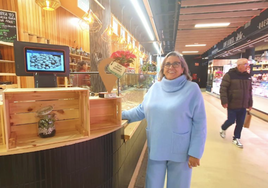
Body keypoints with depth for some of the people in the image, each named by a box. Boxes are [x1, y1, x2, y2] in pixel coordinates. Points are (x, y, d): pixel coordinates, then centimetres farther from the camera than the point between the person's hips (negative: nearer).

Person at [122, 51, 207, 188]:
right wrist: (122, 114, 2)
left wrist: (195, 152, -12)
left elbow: (199, 123, -10)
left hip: (179, 151, -3)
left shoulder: (192, 89, -10)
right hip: (155, 149, 3)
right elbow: (142, 110, 11)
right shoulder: (155, 87, 2)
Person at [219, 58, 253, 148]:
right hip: (232, 105, -5)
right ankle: (223, 129, 35)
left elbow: (249, 91, 14)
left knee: (240, 123, 10)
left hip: (243, 106, 6)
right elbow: (223, 88, -14)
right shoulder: (230, 75, -12)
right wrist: (224, 101, -19)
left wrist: (250, 103, 14)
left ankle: (236, 138, 28)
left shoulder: (247, 76, 7)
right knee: (231, 121, 3)